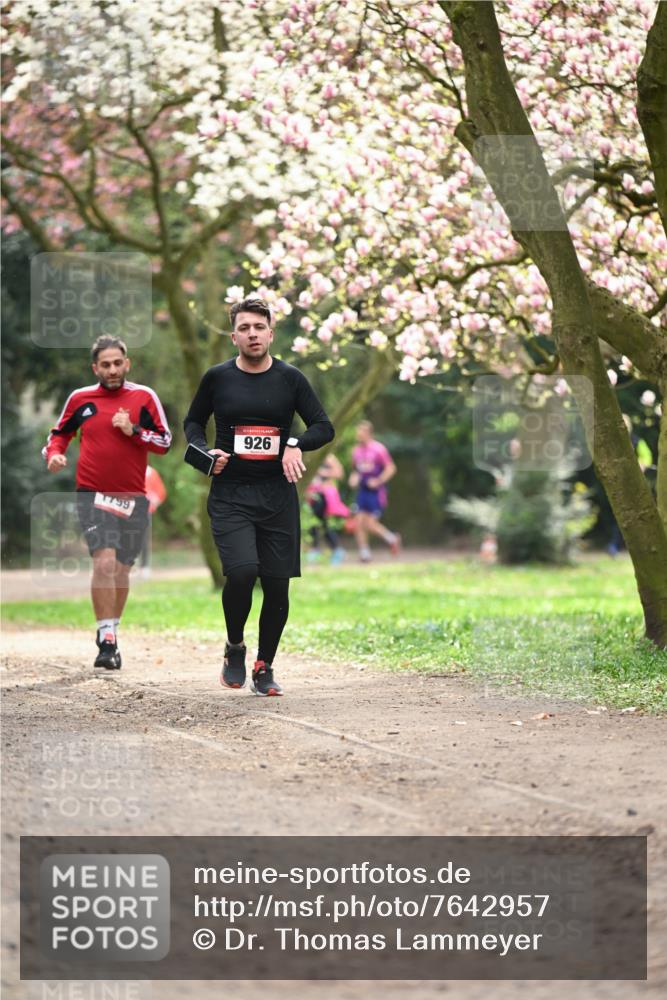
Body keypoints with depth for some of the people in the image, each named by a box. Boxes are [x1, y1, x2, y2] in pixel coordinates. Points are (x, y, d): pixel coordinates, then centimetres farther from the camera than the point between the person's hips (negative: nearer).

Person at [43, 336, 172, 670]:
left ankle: (110, 634, 27)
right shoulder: (80, 398, 4)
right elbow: (60, 433, 17)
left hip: (133, 497, 2)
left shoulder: (144, 397, 3)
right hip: (93, 493, -2)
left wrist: (134, 431, -12)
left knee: (121, 569, 11)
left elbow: (165, 442, 3)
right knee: (104, 561, -19)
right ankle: (106, 641, -18)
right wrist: (54, 454, -4)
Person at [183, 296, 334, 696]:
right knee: (242, 571, -22)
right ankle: (234, 647, 4)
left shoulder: (290, 379, 4)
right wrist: (205, 452, -4)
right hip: (230, 494, -2)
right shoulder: (217, 378, 3)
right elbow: (193, 422, 16)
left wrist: (296, 445, -14)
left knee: (277, 585, 1)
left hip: (277, 496, 2)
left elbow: (324, 426, 6)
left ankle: (264, 668, 19)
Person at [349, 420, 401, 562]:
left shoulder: (378, 449, -9)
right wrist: (354, 478, 2)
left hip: (376, 491, -6)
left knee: (370, 524, -9)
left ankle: (392, 538, 15)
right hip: (362, 490, 6)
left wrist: (378, 481, -17)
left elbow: (391, 468, -9)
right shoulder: (356, 450, 10)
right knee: (359, 522, -4)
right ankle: (364, 552, 5)